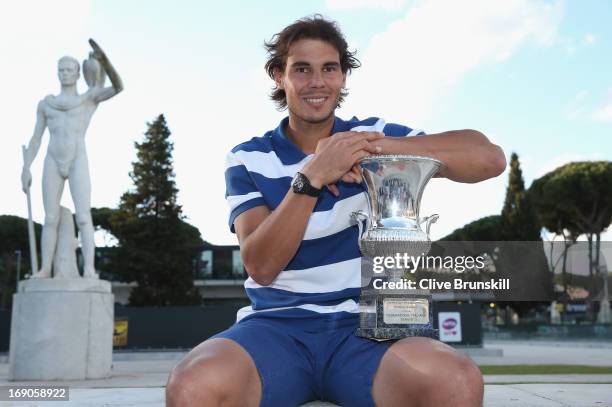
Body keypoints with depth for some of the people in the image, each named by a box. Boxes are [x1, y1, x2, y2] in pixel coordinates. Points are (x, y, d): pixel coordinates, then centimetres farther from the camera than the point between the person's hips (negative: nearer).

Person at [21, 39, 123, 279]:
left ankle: (89, 268, -17)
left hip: (78, 162, -3)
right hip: (53, 163, 3)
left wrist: (104, 61, -25)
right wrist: (25, 169, 4)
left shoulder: (91, 97, 9)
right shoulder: (45, 104, 17)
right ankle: (45, 269, 3)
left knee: (83, 217, -14)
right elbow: (36, 139, 14)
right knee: (51, 219, -1)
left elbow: (119, 87, -10)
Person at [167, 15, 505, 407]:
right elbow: (261, 267, -6)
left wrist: (379, 146, -14)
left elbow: (490, 158, -5)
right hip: (276, 326, 0)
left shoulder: (372, 135, 8)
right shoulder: (248, 159, 7)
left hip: (364, 328, 1)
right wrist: (311, 177, -18)